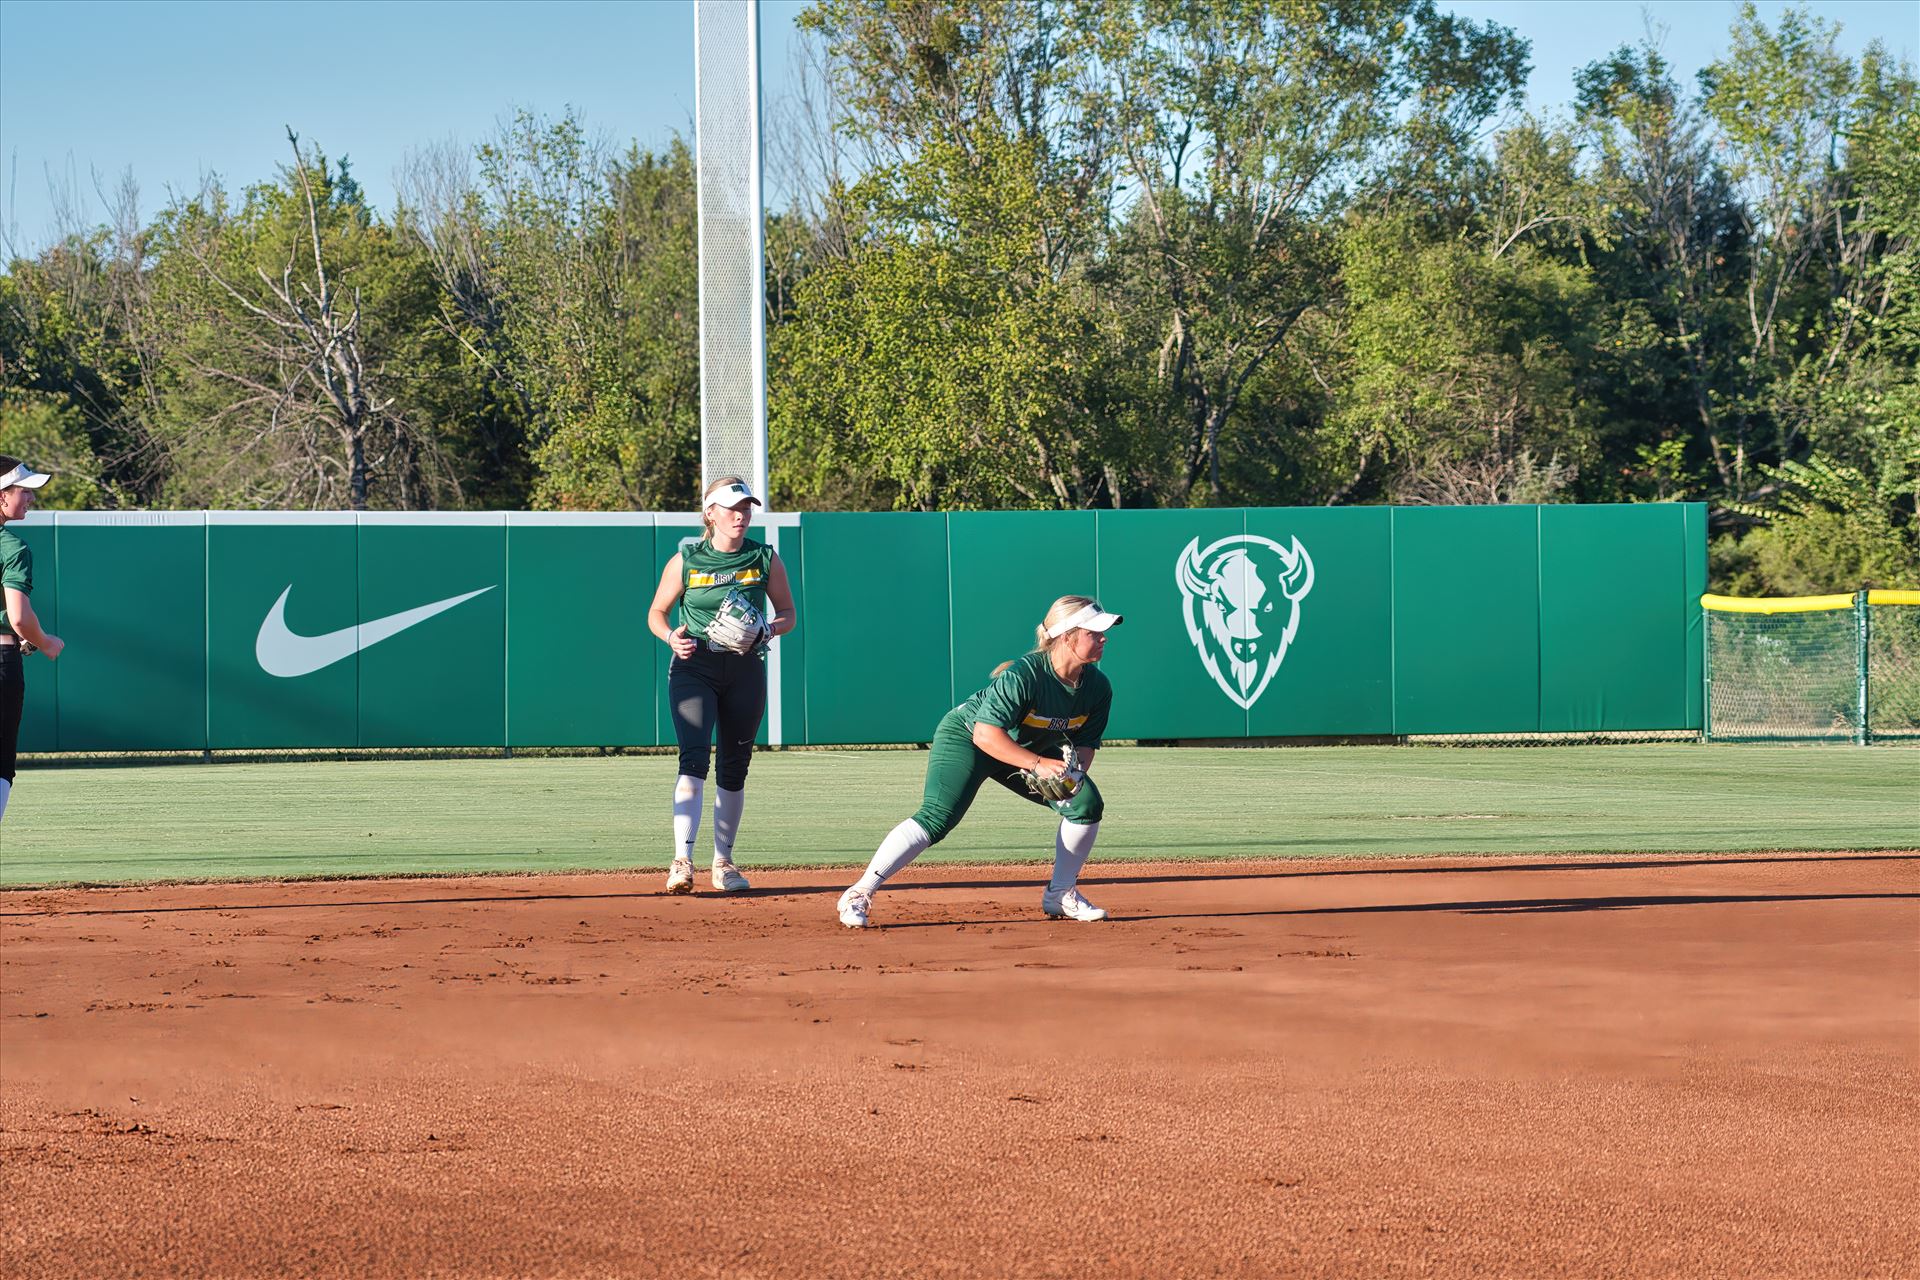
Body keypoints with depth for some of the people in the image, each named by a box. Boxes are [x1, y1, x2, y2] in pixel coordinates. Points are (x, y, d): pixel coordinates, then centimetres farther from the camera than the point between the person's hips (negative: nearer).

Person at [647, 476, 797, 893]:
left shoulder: (765, 559, 1)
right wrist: (672, 637, -16)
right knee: (694, 759, -18)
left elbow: (788, 613, 9)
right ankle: (682, 861, -27)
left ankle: (723, 862, 22)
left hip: (746, 671, 3)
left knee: (735, 768, 9)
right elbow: (657, 613, 6)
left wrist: (768, 630, -13)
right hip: (694, 668, -3)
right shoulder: (685, 561, -3)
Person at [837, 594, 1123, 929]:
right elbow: (986, 734, -36)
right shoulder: (1023, 675, -34)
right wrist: (1038, 764, -43)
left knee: (1087, 802, -7)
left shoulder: (1097, 687, -13)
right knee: (937, 818, -24)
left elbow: (1085, 744, -3)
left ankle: (1061, 895, 9)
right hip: (965, 737, -7)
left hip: (1030, 750, 7)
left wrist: (1072, 769, -25)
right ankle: (859, 895, -23)